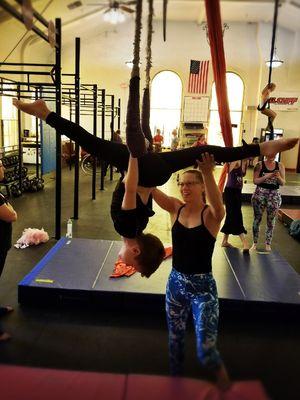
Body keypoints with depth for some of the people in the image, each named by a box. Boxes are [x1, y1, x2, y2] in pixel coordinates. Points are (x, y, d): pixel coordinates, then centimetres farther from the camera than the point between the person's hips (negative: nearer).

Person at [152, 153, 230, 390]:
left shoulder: (212, 215, -13)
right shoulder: (176, 208, -1)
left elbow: (217, 204, -37)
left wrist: (208, 173, -52)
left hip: (203, 287, -4)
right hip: (176, 283, 5)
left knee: (205, 350, -1)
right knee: (175, 340, 20)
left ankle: (225, 384, 31)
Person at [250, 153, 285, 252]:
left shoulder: (280, 165, 3)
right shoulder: (260, 165, -2)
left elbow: (283, 183, 3)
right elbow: (255, 181, -7)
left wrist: (278, 177, -17)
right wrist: (266, 176, -19)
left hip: (274, 195, 2)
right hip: (260, 194, -1)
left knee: (271, 220, 6)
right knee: (257, 219, 5)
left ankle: (268, 243, 17)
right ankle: (255, 242, 17)